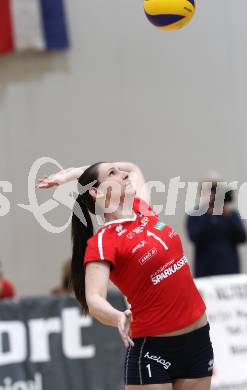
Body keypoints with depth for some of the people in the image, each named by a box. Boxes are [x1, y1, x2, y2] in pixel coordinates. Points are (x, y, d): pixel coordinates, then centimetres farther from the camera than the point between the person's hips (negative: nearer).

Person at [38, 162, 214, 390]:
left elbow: (133, 169, 25)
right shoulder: (103, 241, -14)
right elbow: (94, 300, -27)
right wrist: (119, 318, -49)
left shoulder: (143, 211, 6)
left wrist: (72, 173, 14)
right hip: (153, 348, -6)